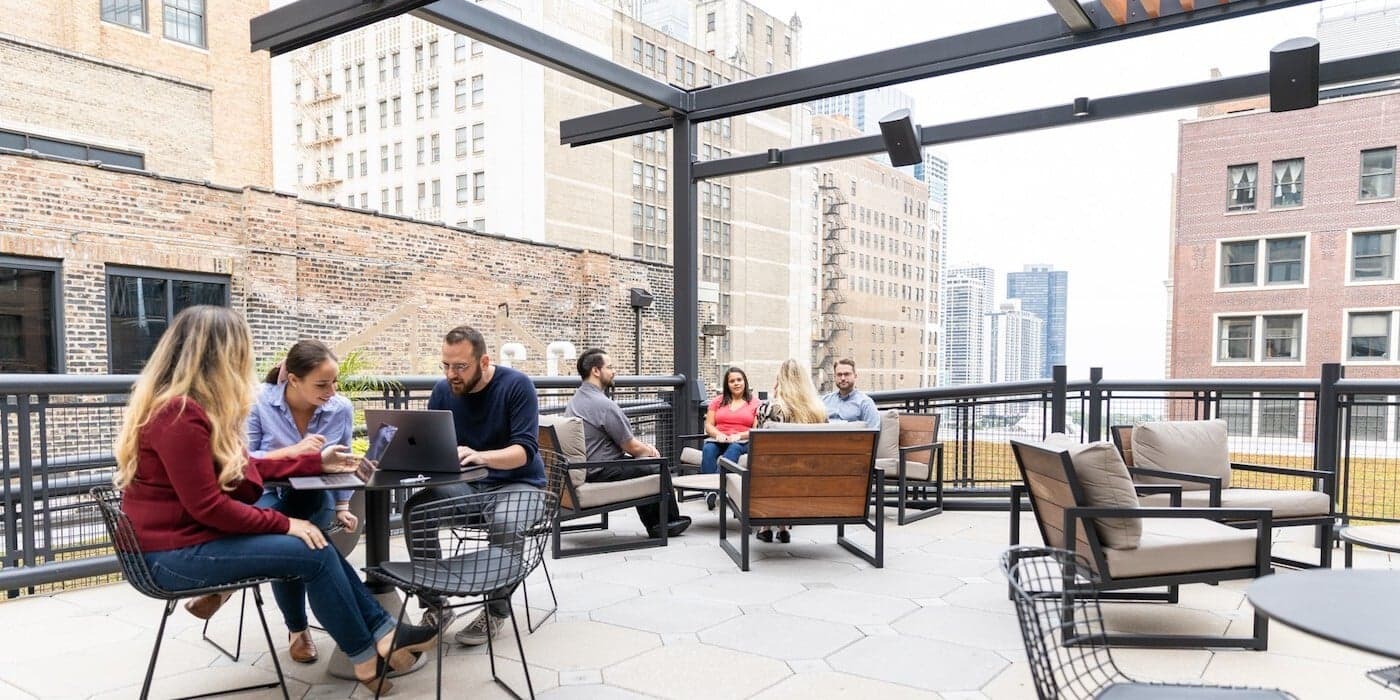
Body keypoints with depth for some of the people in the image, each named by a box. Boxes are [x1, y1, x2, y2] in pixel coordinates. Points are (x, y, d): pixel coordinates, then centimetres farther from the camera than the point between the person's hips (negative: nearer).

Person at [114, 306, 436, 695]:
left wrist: (316, 461, 18)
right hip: (178, 552, -10)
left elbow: (243, 468, 15)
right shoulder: (180, 415, -23)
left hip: (200, 533, 10)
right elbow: (207, 506, -24)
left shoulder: (195, 406, 10)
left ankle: (382, 631, 4)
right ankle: (368, 656, 1)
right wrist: (283, 524, -17)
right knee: (316, 554, -14)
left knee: (316, 540, 3)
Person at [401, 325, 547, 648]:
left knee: (506, 523, -37)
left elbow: (525, 450, -22)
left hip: (518, 485, -4)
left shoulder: (516, 385, -14)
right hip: (466, 487, 5)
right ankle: (436, 606, -7)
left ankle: (497, 609, -11)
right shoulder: (443, 390, 1)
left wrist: (479, 456, -41)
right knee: (415, 509, -22)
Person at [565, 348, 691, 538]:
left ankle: (654, 525, 26)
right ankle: (670, 521, 25)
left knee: (642, 465, 24)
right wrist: (650, 451, 6)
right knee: (659, 467, 7)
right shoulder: (603, 404, -23)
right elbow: (631, 447, -14)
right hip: (602, 472, -9)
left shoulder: (574, 400, 8)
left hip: (583, 469, 9)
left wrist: (646, 448, 9)